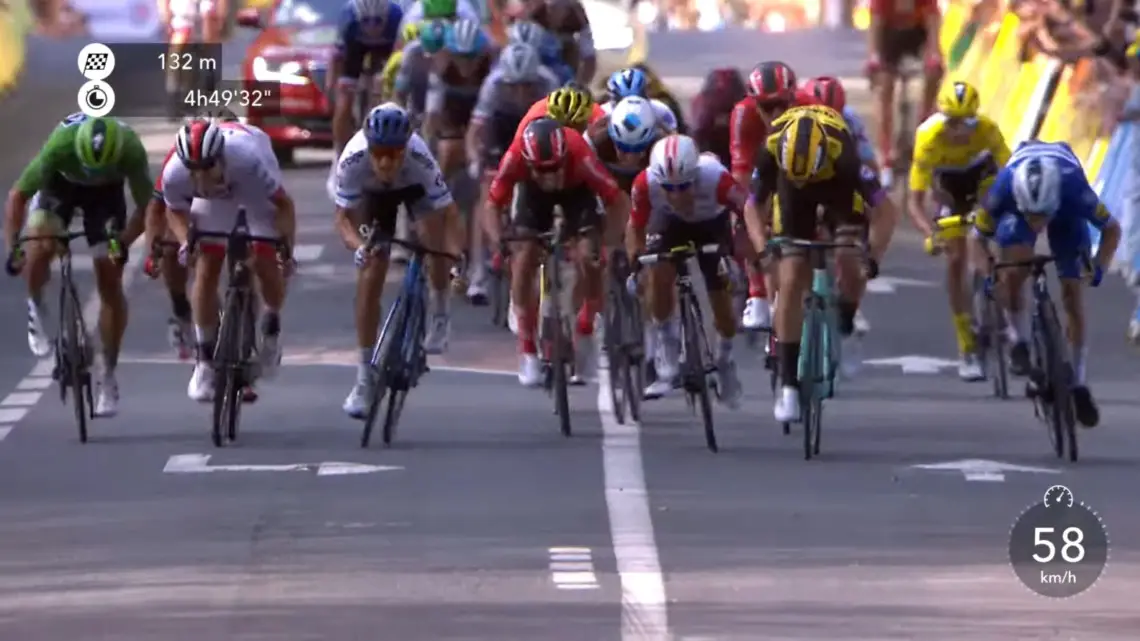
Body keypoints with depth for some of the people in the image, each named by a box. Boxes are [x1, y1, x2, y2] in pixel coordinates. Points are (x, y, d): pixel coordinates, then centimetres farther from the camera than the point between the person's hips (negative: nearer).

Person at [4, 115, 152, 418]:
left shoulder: (132, 151, -36)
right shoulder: (60, 145, -39)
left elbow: (145, 206, -21)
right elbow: (18, 196, -31)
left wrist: (123, 242, -35)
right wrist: (13, 247, -39)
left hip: (106, 192, 1)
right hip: (62, 184, -1)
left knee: (110, 283, -5)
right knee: (40, 249, -29)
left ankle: (108, 376, 7)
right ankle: (36, 309, 3)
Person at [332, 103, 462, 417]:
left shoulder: (420, 158, -41)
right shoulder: (352, 161, -38)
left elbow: (448, 213, -37)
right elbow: (344, 217, -30)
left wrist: (455, 258, -52)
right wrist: (358, 247, -50)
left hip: (416, 187, -1)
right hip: (374, 194, 1)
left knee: (432, 235, -30)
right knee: (369, 278, -7)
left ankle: (440, 309, 1)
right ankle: (365, 376, 2)